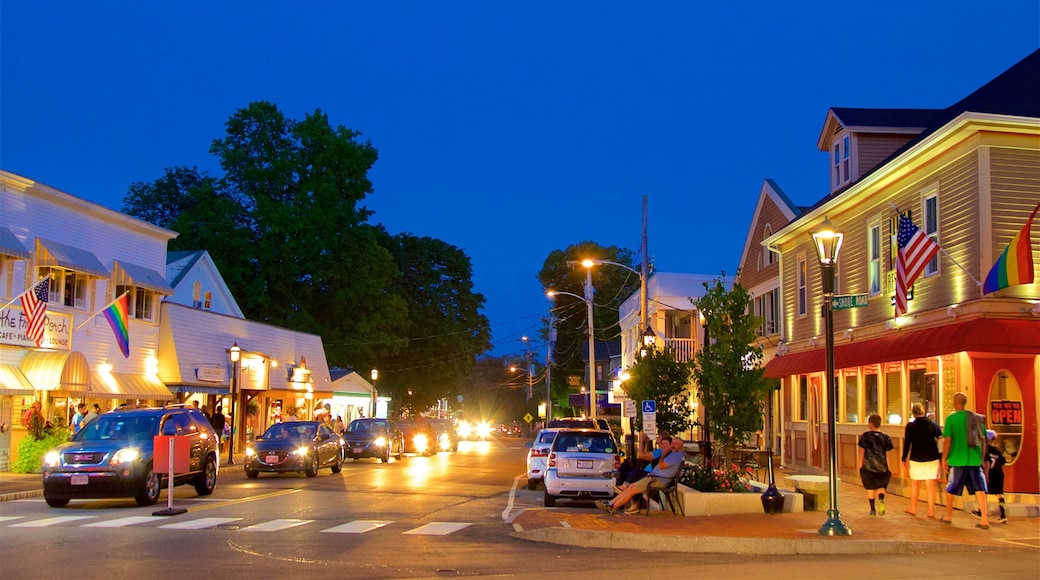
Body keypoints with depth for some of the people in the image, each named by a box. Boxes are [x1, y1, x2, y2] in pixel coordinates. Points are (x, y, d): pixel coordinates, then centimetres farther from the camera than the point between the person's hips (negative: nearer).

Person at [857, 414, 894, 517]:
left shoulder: (865, 436, -2)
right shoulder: (885, 438, 1)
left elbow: (861, 453, 0)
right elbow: (887, 455, 2)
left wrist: (860, 468, 7)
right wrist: (889, 470, 8)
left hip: (868, 466, -1)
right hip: (882, 467, 1)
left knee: (870, 488, 10)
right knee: (881, 487, 14)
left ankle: (873, 509, 9)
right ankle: (881, 500, -15)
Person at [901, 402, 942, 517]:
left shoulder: (910, 426, -6)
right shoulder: (933, 425, 0)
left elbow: (907, 443, -7)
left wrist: (904, 459, -1)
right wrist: (941, 457, 17)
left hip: (916, 459, -1)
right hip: (932, 459, 1)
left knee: (915, 483, 14)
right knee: (931, 484, 3)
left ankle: (913, 508, 21)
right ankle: (931, 510, 1)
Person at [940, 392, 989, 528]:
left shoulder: (951, 418, -7)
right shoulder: (977, 418, 5)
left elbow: (947, 440, -10)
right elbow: (983, 439, 8)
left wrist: (944, 458, -2)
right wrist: (982, 457, 18)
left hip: (957, 459, -3)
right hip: (974, 459, 3)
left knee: (951, 489, 13)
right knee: (979, 489, 2)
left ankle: (949, 516, 25)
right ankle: (984, 519, -8)